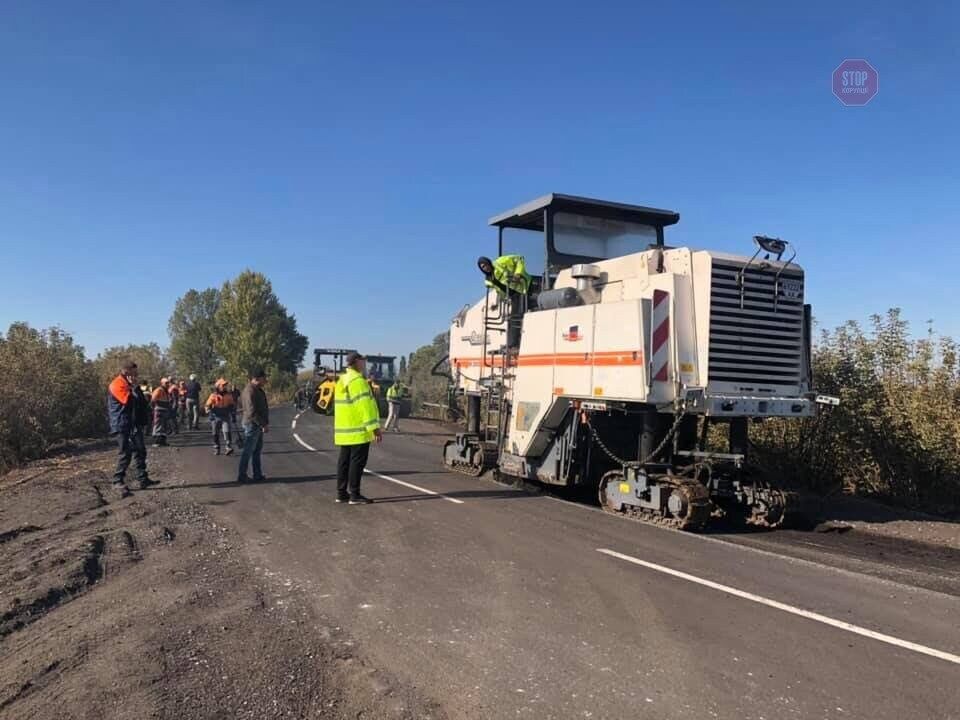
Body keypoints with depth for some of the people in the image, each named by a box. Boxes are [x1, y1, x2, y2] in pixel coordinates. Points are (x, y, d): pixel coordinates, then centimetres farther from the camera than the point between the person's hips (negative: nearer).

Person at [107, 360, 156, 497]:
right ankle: (118, 483, -1)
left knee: (140, 451, 11)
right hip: (122, 425, -9)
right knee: (125, 454, -9)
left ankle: (143, 479, 18)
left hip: (134, 424, 9)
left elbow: (141, 401, 18)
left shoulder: (129, 384, 15)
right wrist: (134, 388, -16)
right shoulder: (117, 385, -13)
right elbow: (131, 400, -25)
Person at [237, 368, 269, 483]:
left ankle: (258, 475, 23)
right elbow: (252, 412, -27)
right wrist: (263, 424, -24)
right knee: (248, 451, -1)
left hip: (258, 425, 10)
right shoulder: (250, 391, -22)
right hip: (252, 424, -10)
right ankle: (241, 476, 8)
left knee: (257, 450, 15)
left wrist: (264, 423, 13)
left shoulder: (257, 390, 10)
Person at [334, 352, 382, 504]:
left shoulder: (342, 380, 14)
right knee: (357, 462, -4)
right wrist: (375, 427, -19)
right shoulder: (358, 381, -15)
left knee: (344, 461, 12)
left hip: (343, 431, 9)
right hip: (359, 431, -9)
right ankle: (354, 495, -1)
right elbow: (365, 405, -20)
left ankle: (341, 493, 17)